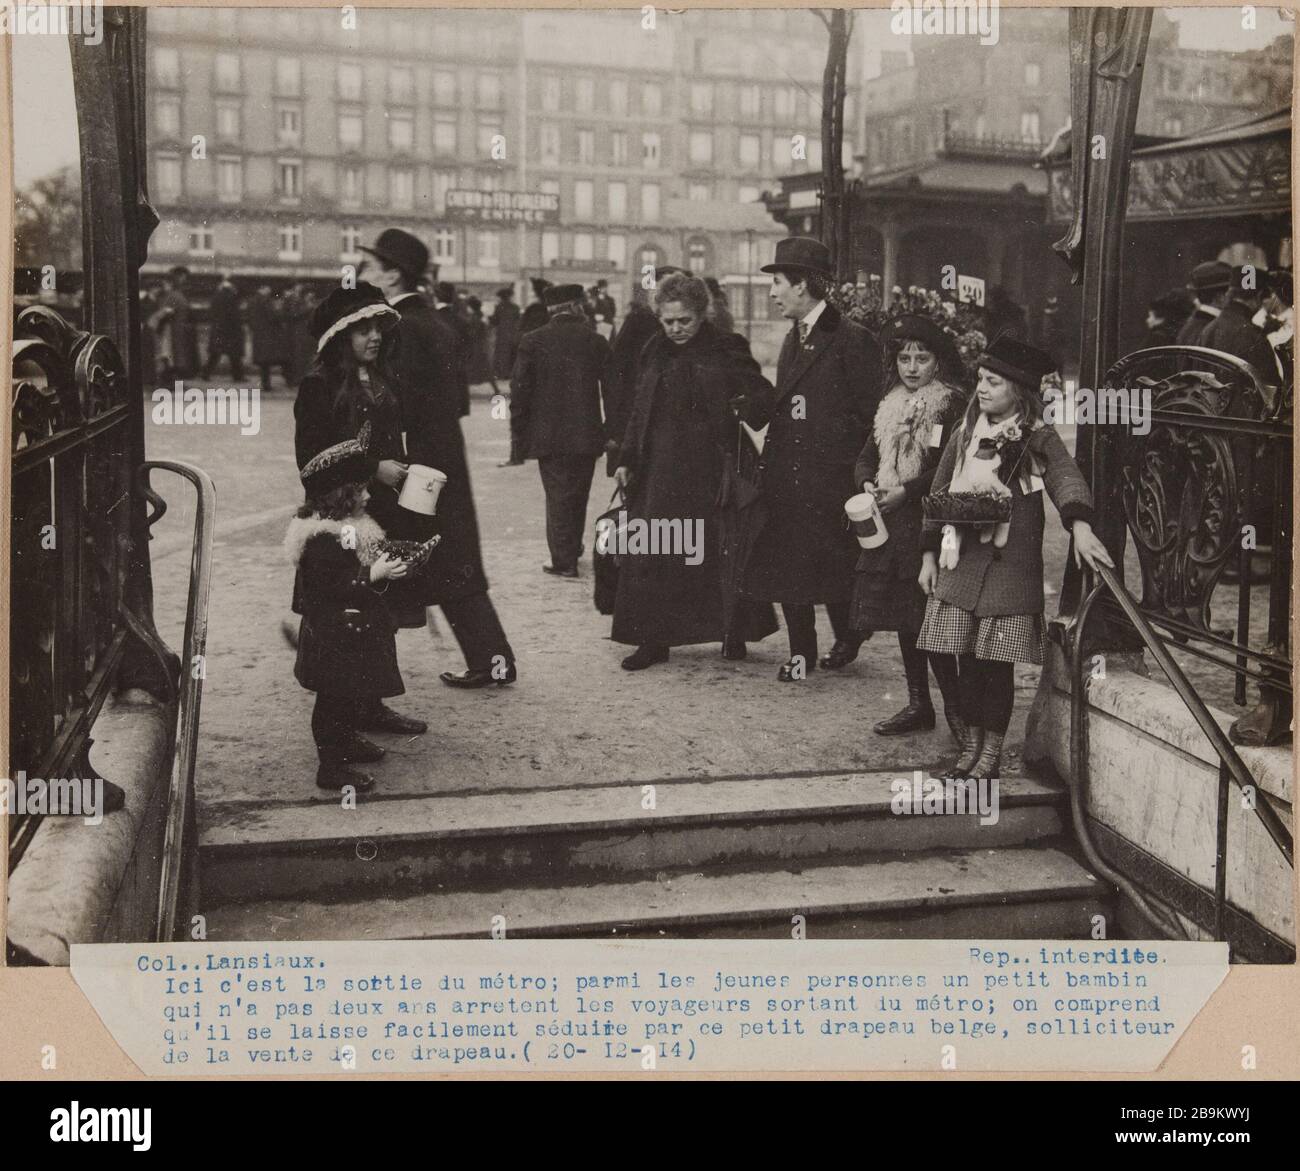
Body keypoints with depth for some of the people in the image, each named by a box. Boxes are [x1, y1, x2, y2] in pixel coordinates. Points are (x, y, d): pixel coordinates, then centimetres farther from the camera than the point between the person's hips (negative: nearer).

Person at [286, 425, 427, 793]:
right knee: (335, 698, -2)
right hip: (334, 636, -10)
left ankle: (347, 742, 39)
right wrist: (374, 576, -27)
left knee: (353, 693, 22)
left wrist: (386, 568, 7)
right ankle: (331, 766, 6)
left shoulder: (349, 529, 9)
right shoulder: (323, 540, -24)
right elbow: (330, 588, -28)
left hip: (354, 632, 10)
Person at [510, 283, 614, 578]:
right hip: (587, 435, 2)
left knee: (558, 496, 3)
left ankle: (564, 560, 1)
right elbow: (611, 390, 0)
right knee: (578, 496, 16)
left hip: (548, 435, -2)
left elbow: (519, 391, -5)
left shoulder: (533, 342, -4)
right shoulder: (596, 341, -1)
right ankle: (572, 550, 29)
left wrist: (519, 435, 2)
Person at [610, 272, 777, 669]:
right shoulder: (655, 353, 11)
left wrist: (747, 404, -25)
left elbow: (763, 393, -4)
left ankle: (733, 632, 18)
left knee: (713, 551, 1)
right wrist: (626, 458, 12)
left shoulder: (726, 350, -3)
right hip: (658, 468, 4)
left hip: (707, 468, -4)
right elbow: (639, 410, 16)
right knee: (651, 552, 1)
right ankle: (652, 640, 8)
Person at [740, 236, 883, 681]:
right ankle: (801, 653, 18)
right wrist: (769, 467, 9)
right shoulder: (793, 340, 16)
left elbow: (867, 415, -10)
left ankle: (847, 638, 23)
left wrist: (847, 466, -14)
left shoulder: (853, 340, -9)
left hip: (830, 478, -7)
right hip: (786, 477, 7)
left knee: (834, 566, 1)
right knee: (787, 564, 8)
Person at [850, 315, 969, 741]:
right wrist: (868, 485, -5)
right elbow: (866, 457, 16)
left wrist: (905, 491, -18)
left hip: (930, 525, -7)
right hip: (891, 523, 7)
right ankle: (918, 705, 21)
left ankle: (954, 706, 1)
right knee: (903, 616, 11)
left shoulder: (953, 404, -6)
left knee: (930, 617, -9)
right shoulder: (891, 405, 15)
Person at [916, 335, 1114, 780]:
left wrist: (1080, 526, -37)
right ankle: (972, 746, 20)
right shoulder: (965, 434, 12)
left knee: (998, 662, -2)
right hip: (959, 561, 4)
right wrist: (929, 554, 11)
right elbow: (938, 494, 16)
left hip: (1009, 565, -4)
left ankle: (992, 752, 12)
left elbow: (1067, 478, -18)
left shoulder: (1039, 439, -1)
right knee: (966, 660, 6)